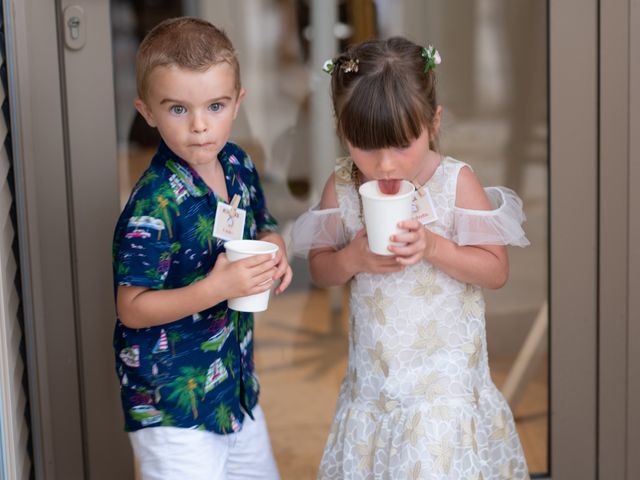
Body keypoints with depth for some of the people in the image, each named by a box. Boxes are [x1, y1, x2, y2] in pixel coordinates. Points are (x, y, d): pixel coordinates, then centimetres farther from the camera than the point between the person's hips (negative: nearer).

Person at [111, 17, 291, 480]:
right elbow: (133, 308, -22)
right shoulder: (154, 204, -24)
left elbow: (263, 227, 16)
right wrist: (215, 289, -31)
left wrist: (273, 250, -6)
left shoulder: (238, 165, -2)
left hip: (235, 381, 8)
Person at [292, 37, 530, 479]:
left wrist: (433, 247, -23)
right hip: (375, 374, 3)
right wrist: (353, 258, -15)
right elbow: (320, 269, 6)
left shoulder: (457, 183, -12)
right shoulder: (342, 186, -4)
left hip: (445, 372, -3)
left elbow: (496, 270, -8)